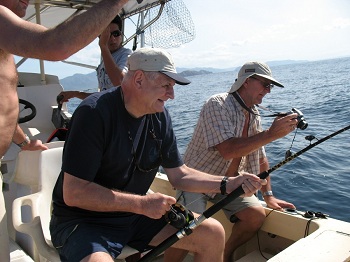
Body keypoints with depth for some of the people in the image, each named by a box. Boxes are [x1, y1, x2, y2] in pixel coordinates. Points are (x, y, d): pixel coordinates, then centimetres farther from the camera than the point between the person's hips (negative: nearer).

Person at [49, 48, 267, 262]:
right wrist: (143, 203, -24)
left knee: (213, 233, -2)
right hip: (83, 221, -5)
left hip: (135, 215, 6)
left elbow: (179, 175, 6)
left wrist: (229, 184, -6)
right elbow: (73, 193, -24)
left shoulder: (160, 117, 0)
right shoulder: (93, 112, -22)